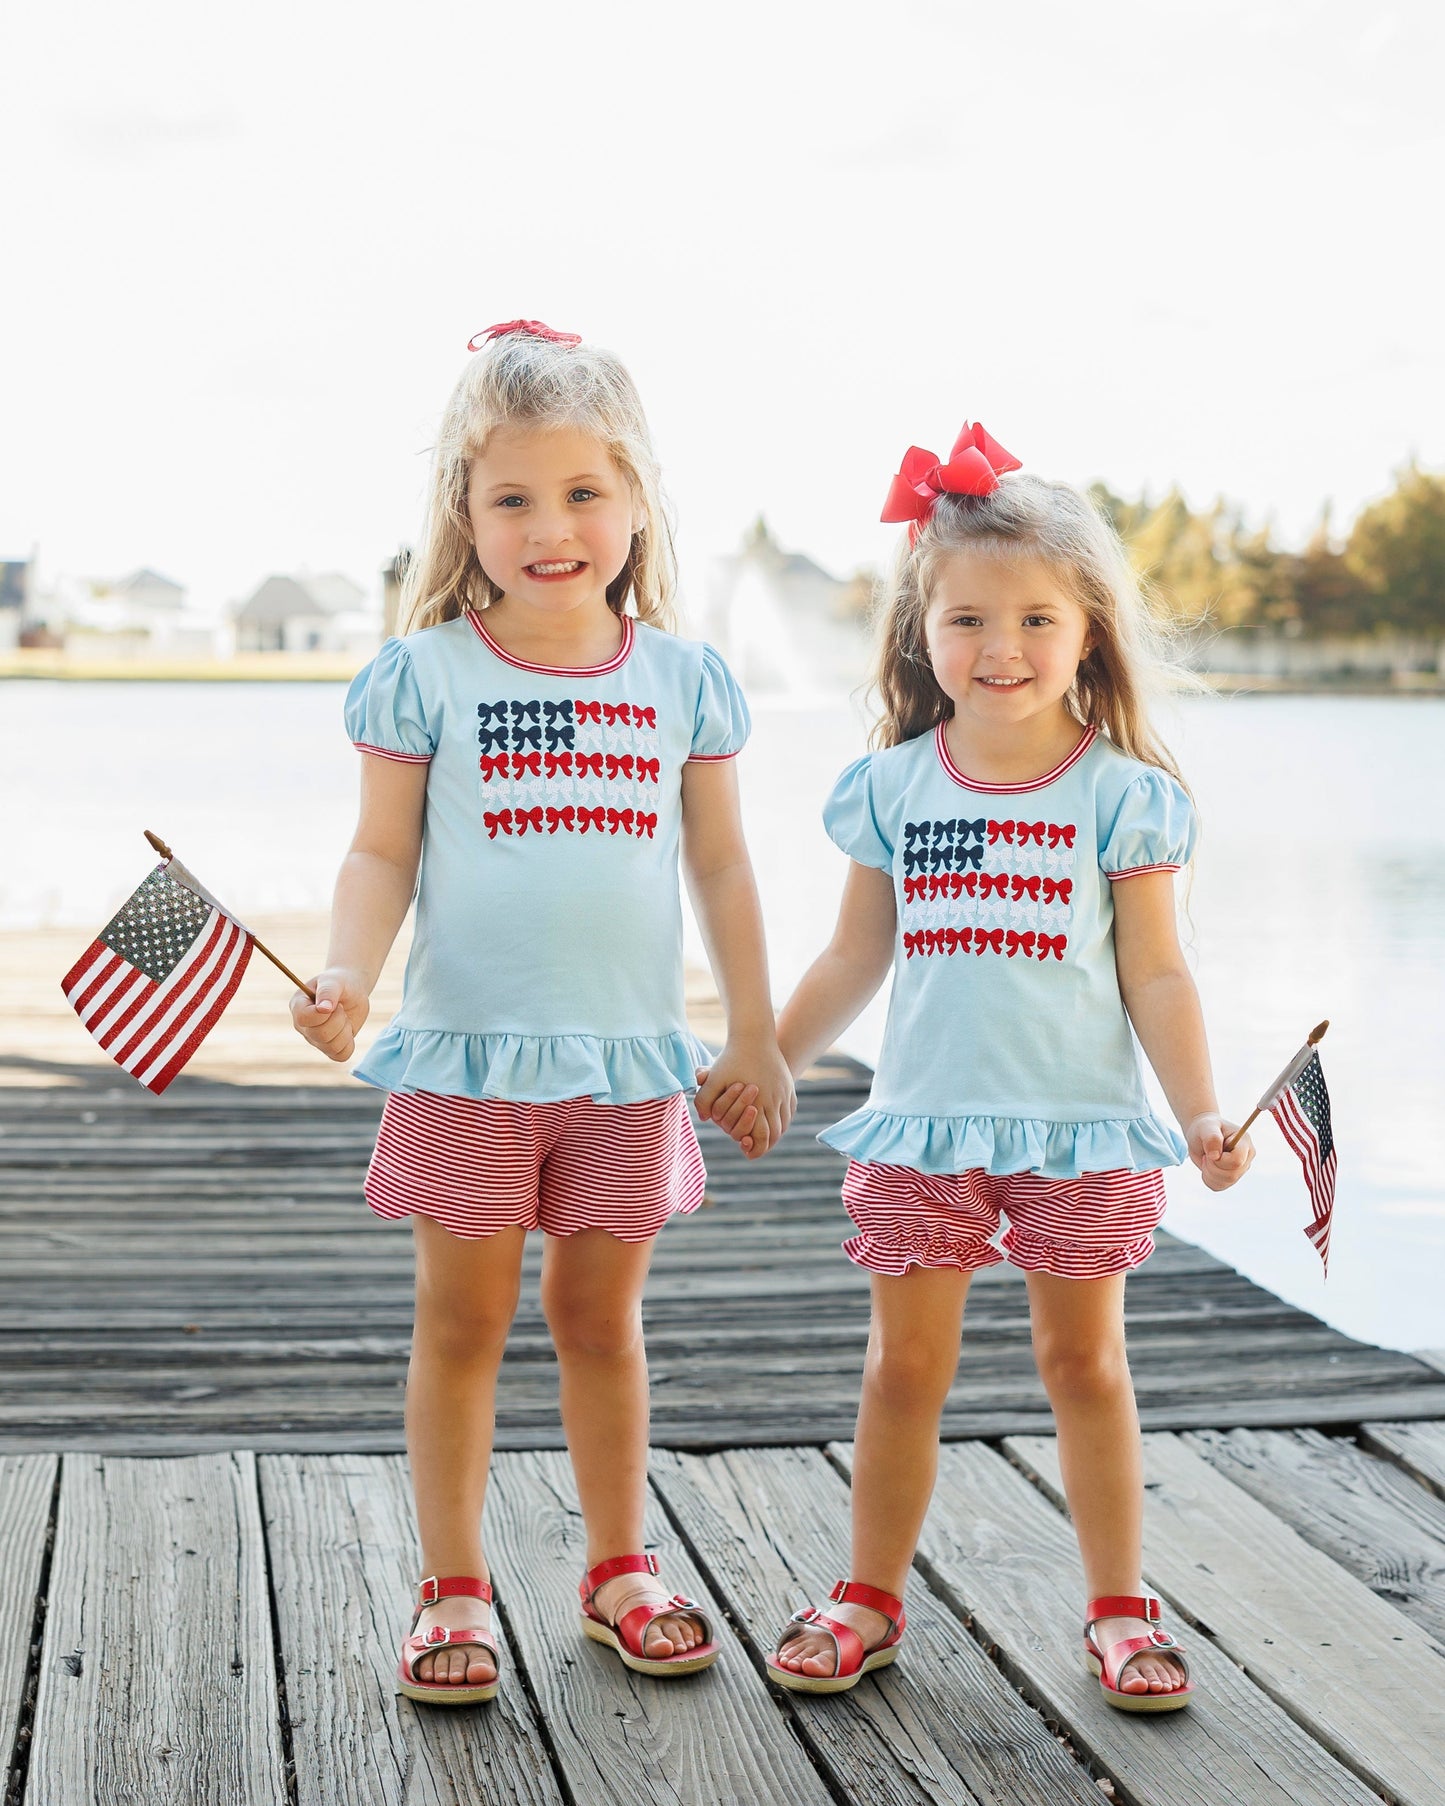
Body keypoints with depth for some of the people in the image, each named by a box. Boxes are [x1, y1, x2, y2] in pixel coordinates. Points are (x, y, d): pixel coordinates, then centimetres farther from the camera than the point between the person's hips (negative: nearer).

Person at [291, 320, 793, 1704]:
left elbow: (720, 867, 9)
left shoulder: (683, 680, 4)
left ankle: (618, 1568, 28)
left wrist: (754, 1039, 10)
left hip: (628, 1061, 2)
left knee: (601, 1316, 12)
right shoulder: (424, 676, -3)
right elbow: (383, 854, -3)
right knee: (462, 1318, 5)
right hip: (467, 1055, -2)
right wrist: (345, 978, -20)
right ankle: (451, 1589, 18)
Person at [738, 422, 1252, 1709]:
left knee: (1086, 1364, 9)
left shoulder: (1121, 793, -5)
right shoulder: (892, 787, 2)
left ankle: (1120, 1606, 23)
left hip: (1083, 1130, -2)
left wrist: (1202, 1114, -12)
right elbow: (856, 959, 12)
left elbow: (1156, 976, -3)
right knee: (906, 1365, 9)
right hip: (923, 1127, 2)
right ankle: (871, 1600, 24)